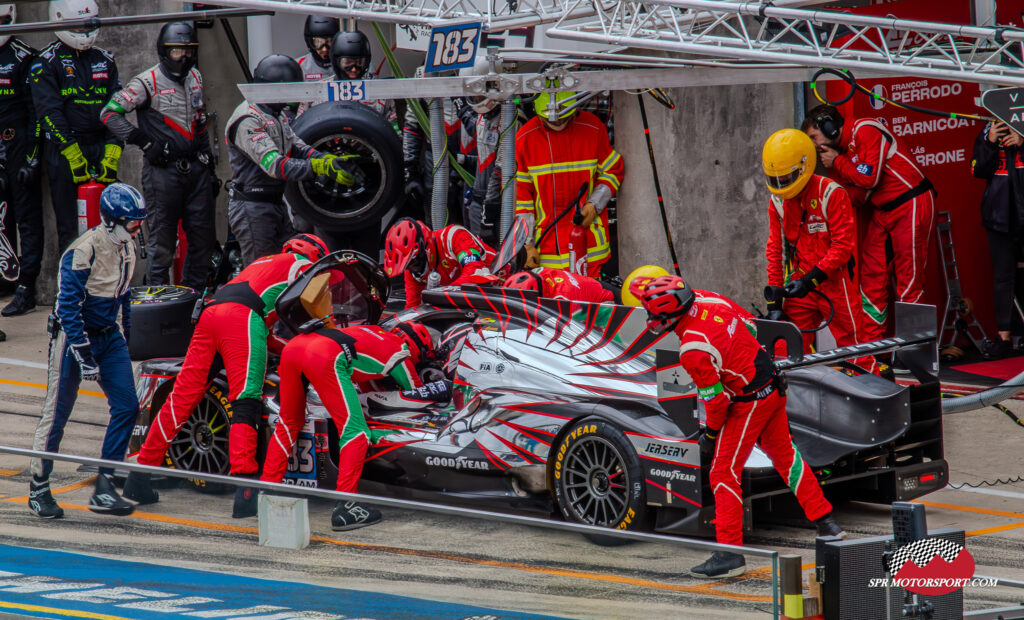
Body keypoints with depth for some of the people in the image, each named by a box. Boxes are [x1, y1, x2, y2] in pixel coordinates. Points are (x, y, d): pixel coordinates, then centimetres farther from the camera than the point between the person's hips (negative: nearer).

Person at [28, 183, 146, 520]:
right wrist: (83, 355, -25)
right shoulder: (83, 252, -22)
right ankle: (38, 491, 12)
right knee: (57, 414, -1)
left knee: (127, 406, -4)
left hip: (109, 336, 7)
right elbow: (68, 306, -23)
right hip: (75, 336, -7)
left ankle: (104, 489, 0)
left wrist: (127, 334, 23)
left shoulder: (127, 247, 4)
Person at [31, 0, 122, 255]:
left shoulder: (104, 60, 14)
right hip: (63, 151, -4)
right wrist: (73, 155, -18)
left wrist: (111, 155, -4)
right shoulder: (47, 62, 0)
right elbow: (49, 112, -10)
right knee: (69, 227, -3)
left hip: (101, 148, 4)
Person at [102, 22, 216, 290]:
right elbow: (110, 113, -11)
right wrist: (144, 142, -14)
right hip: (163, 170, -6)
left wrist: (208, 161, 21)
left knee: (203, 237, 6)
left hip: (196, 167, 6)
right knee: (162, 240, -3)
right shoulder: (148, 82, -8)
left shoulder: (195, 78, 14)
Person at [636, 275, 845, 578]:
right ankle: (826, 522, 34)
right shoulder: (713, 308, -2)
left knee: (724, 474, -1)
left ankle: (730, 553, -3)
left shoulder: (692, 350, -24)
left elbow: (716, 399, -19)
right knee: (784, 454, 25)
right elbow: (751, 331, 13)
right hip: (774, 387, 9)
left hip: (748, 403, -9)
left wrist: (711, 433, -3)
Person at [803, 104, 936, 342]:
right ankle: (871, 343, 10)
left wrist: (837, 162, -8)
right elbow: (851, 193, 9)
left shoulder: (865, 131, -14)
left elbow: (869, 178, -21)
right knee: (871, 276, 6)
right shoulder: (839, 149, 12)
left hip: (911, 204, -9)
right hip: (881, 211, 9)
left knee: (909, 279, -7)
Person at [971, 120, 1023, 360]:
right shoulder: (989, 131, 11)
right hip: (1000, 212, 2)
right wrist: (990, 143, -10)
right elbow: (978, 170, 3)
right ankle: (1003, 337, 8)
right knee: (1003, 276, 4)